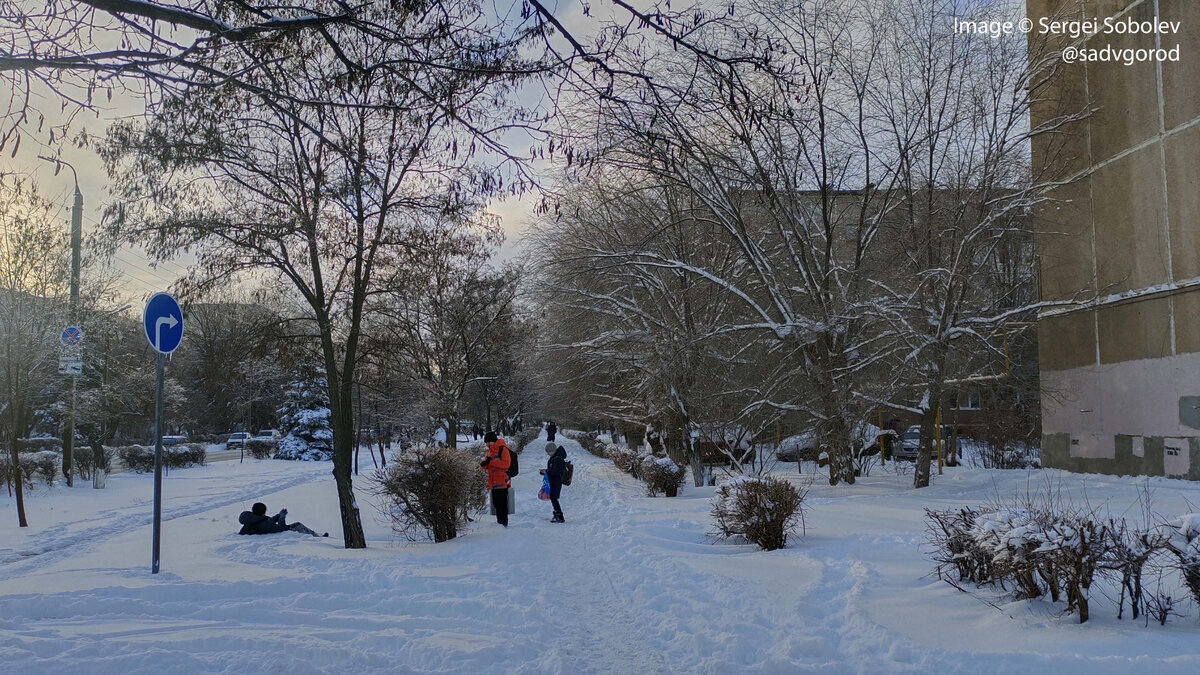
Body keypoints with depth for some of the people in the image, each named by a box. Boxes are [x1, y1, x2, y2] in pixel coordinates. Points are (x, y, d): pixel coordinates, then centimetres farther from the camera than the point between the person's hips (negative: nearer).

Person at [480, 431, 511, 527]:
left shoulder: (502, 449, -9)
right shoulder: (490, 450, 17)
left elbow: (506, 464, -19)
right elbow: (488, 466, 22)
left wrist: (491, 461, -22)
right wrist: (484, 464, -3)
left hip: (502, 482, -9)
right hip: (494, 482, 9)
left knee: (502, 504, -8)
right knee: (496, 504, 13)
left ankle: (503, 523, -5)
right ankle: (499, 522, 22)